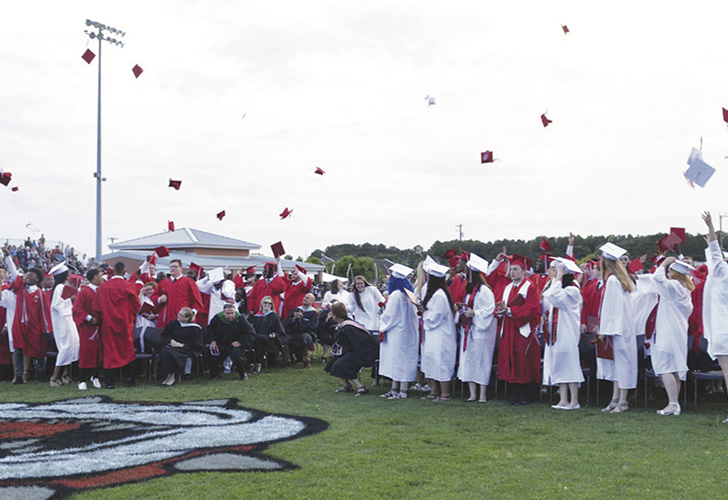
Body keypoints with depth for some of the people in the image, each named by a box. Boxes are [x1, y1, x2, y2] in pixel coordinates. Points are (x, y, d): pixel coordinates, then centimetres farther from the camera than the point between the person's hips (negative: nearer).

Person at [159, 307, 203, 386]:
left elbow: (196, 345, -5)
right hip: (173, 345, 4)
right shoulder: (174, 323, 4)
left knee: (170, 352, -33)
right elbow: (165, 335, 15)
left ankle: (171, 377, -23)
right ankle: (167, 376, -25)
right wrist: (171, 340, -6)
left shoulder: (195, 329, -7)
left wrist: (182, 345, -14)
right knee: (164, 351, -30)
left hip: (186, 349, -4)